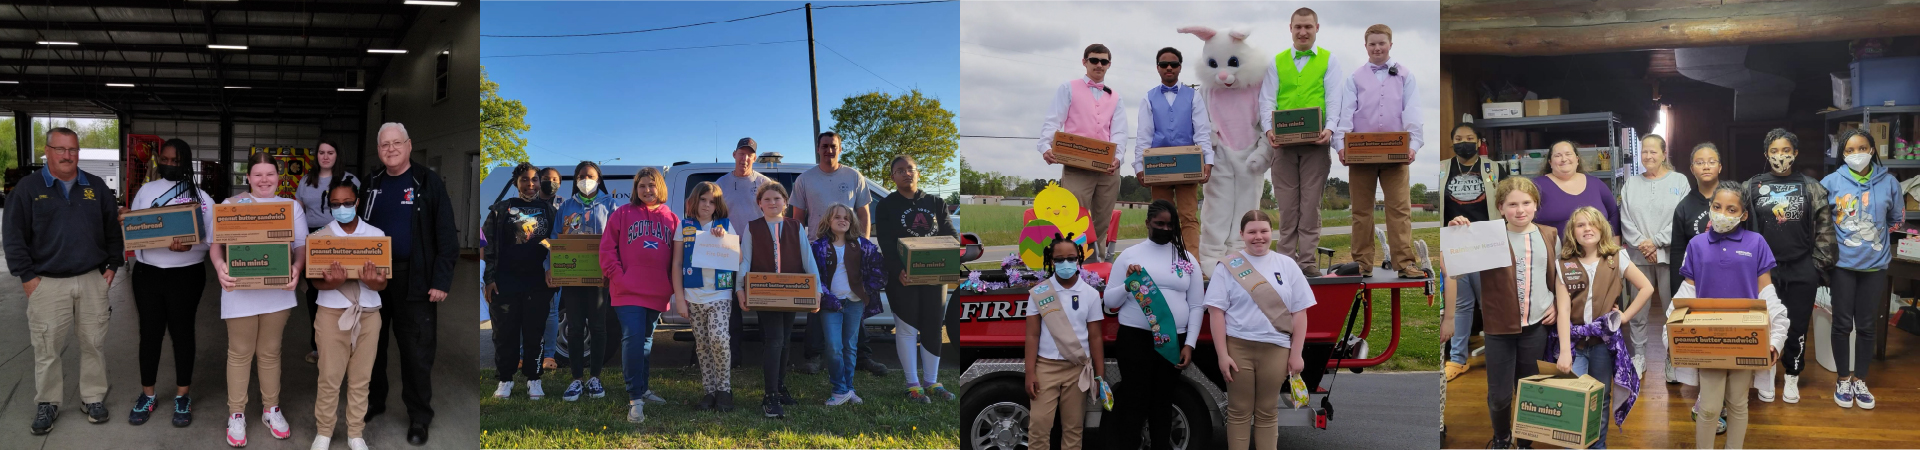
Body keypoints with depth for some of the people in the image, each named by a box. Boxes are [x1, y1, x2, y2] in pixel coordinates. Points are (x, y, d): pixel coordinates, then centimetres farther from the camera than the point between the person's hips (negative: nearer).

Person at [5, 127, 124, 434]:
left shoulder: (97, 187, 8)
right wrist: (27, 276, -6)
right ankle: (48, 403, 15)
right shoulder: (28, 189, 0)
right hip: (47, 283, -2)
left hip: (93, 280, 2)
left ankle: (93, 398, 19)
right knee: (46, 348, 2)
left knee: (94, 343, 7)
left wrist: (112, 265, 6)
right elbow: (14, 236, -1)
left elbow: (113, 229, 14)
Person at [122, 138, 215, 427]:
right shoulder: (146, 191, 8)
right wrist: (125, 219, -13)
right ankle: (147, 395, 20)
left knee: (182, 331, 7)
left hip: (186, 274, -2)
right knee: (149, 331, 8)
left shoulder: (200, 197, -1)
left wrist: (190, 245, -26)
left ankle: (182, 396, 17)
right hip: (147, 273, 2)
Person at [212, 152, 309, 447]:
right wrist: (220, 266, -22)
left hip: (277, 289, 2)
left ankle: (271, 409, 25)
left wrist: (297, 268, -18)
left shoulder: (291, 206, 6)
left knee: (270, 352, 13)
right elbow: (217, 242, -2)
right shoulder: (232, 205, 1)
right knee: (240, 353, 6)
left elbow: (302, 245, 3)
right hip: (240, 289, -2)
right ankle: (236, 414, 15)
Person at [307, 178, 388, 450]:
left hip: (368, 314, 1)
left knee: (361, 378, 7)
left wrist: (374, 282, -25)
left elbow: (383, 283, -1)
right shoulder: (318, 237, -1)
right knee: (330, 377, 2)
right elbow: (314, 280, -6)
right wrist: (331, 282, -28)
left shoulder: (377, 235, 2)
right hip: (333, 313, -1)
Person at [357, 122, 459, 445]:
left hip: (414, 279, -4)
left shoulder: (429, 183, -5)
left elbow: (446, 236, -7)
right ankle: (372, 401, 32)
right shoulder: (370, 185, 9)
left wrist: (441, 281, -13)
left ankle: (419, 416, 11)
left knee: (416, 350, 0)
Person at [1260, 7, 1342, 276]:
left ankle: (1308, 260, 3)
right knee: (1286, 204, 3)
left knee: (1311, 203, 0)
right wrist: (1269, 129, -12)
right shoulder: (1277, 62, 14)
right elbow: (1267, 100, 6)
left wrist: (1330, 128, -19)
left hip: (1315, 142, -1)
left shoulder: (1328, 60, 9)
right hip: (1283, 141, 1)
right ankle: (1286, 260, 7)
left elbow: (1333, 99, -1)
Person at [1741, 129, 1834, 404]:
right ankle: (1766, 377, 23)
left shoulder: (1811, 188, 2)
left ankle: (1792, 379, 23)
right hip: (1764, 269, 0)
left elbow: (1823, 229, 3)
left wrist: (1819, 265, -2)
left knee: (1797, 327, 6)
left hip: (1801, 270, 0)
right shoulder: (1752, 187, 2)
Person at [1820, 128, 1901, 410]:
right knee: (1842, 324, 6)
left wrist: (1877, 239, 8)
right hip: (1843, 264, -1)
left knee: (1866, 326, 9)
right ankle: (1844, 380, 19)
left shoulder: (1888, 183, -2)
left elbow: (1895, 220, 12)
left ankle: (1860, 381, 22)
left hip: (1875, 265, 1)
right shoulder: (1831, 183, -7)